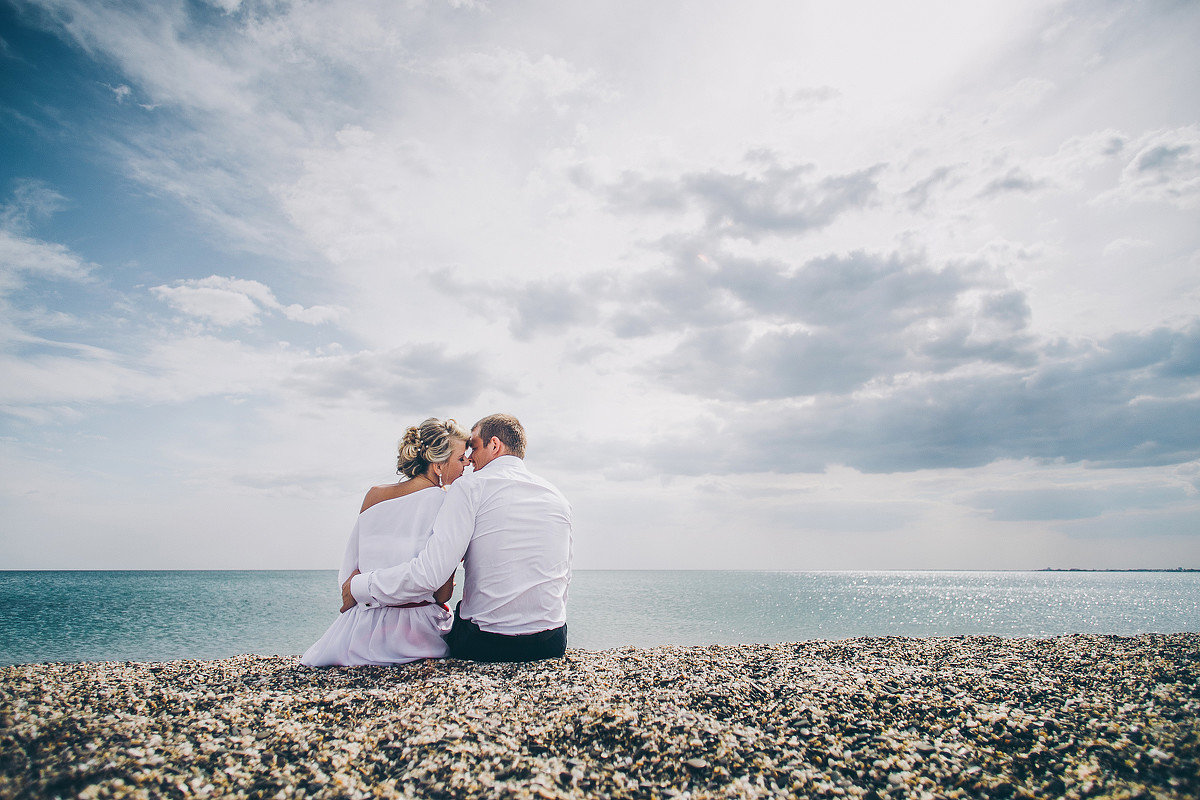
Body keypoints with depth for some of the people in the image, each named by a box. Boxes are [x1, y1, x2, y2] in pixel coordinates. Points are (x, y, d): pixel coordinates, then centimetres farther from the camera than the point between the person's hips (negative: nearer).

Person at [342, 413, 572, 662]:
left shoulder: (471, 486, -9)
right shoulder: (559, 499, 6)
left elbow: (429, 574, -19)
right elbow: (564, 579, 11)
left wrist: (359, 586, -6)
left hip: (484, 645, -5)